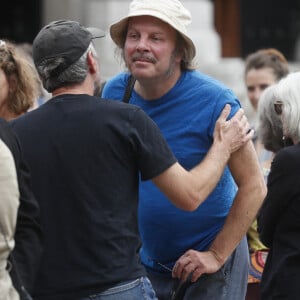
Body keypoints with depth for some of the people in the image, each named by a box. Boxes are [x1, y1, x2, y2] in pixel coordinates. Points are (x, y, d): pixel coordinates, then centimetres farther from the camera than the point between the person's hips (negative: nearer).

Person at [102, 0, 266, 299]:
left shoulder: (214, 100, -17)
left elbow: (253, 186, -15)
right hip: (147, 260, 4)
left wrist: (216, 255, -17)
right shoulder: (115, 92, -3)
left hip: (212, 255, -4)